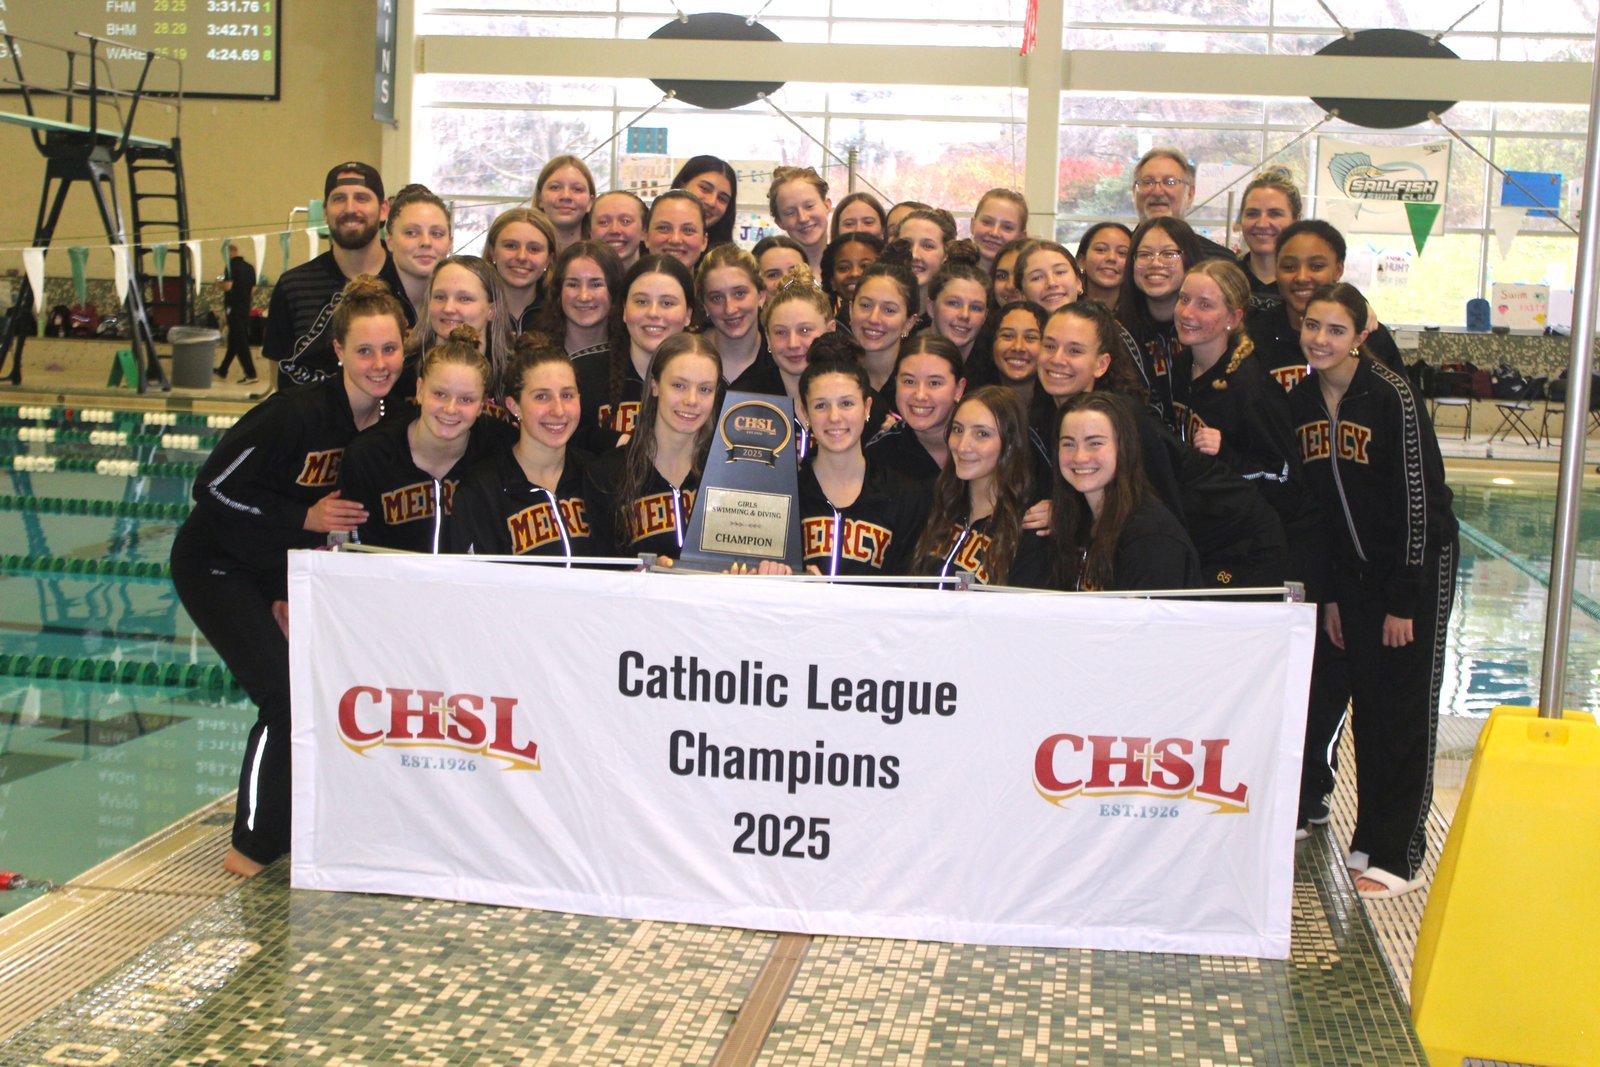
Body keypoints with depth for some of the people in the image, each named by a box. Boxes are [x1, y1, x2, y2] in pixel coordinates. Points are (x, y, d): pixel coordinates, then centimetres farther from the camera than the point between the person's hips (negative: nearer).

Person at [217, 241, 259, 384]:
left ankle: (251, 374, -10)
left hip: (234, 308, -8)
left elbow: (227, 285, -22)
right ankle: (223, 371, 26)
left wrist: (220, 284, -2)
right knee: (233, 341, 16)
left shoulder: (232, 265, -13)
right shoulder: (249, 267, 8)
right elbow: (253, 288, 12)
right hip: (246, 307, 8)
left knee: (240, 342, -6)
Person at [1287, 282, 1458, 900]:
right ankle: (1372, 837, 20)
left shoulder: (1393, 397, -16)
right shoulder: (1301, 402, 2)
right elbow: (1315, 504, 8)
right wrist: (1329, 593, 6)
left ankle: (1398, 856, 5)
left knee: (1408, 710, -1)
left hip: (1417, 568, -5)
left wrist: (1404, 601, -16)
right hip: (1353, 572, 5)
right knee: (1367, 705, 9)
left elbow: (1419, 500, -16)